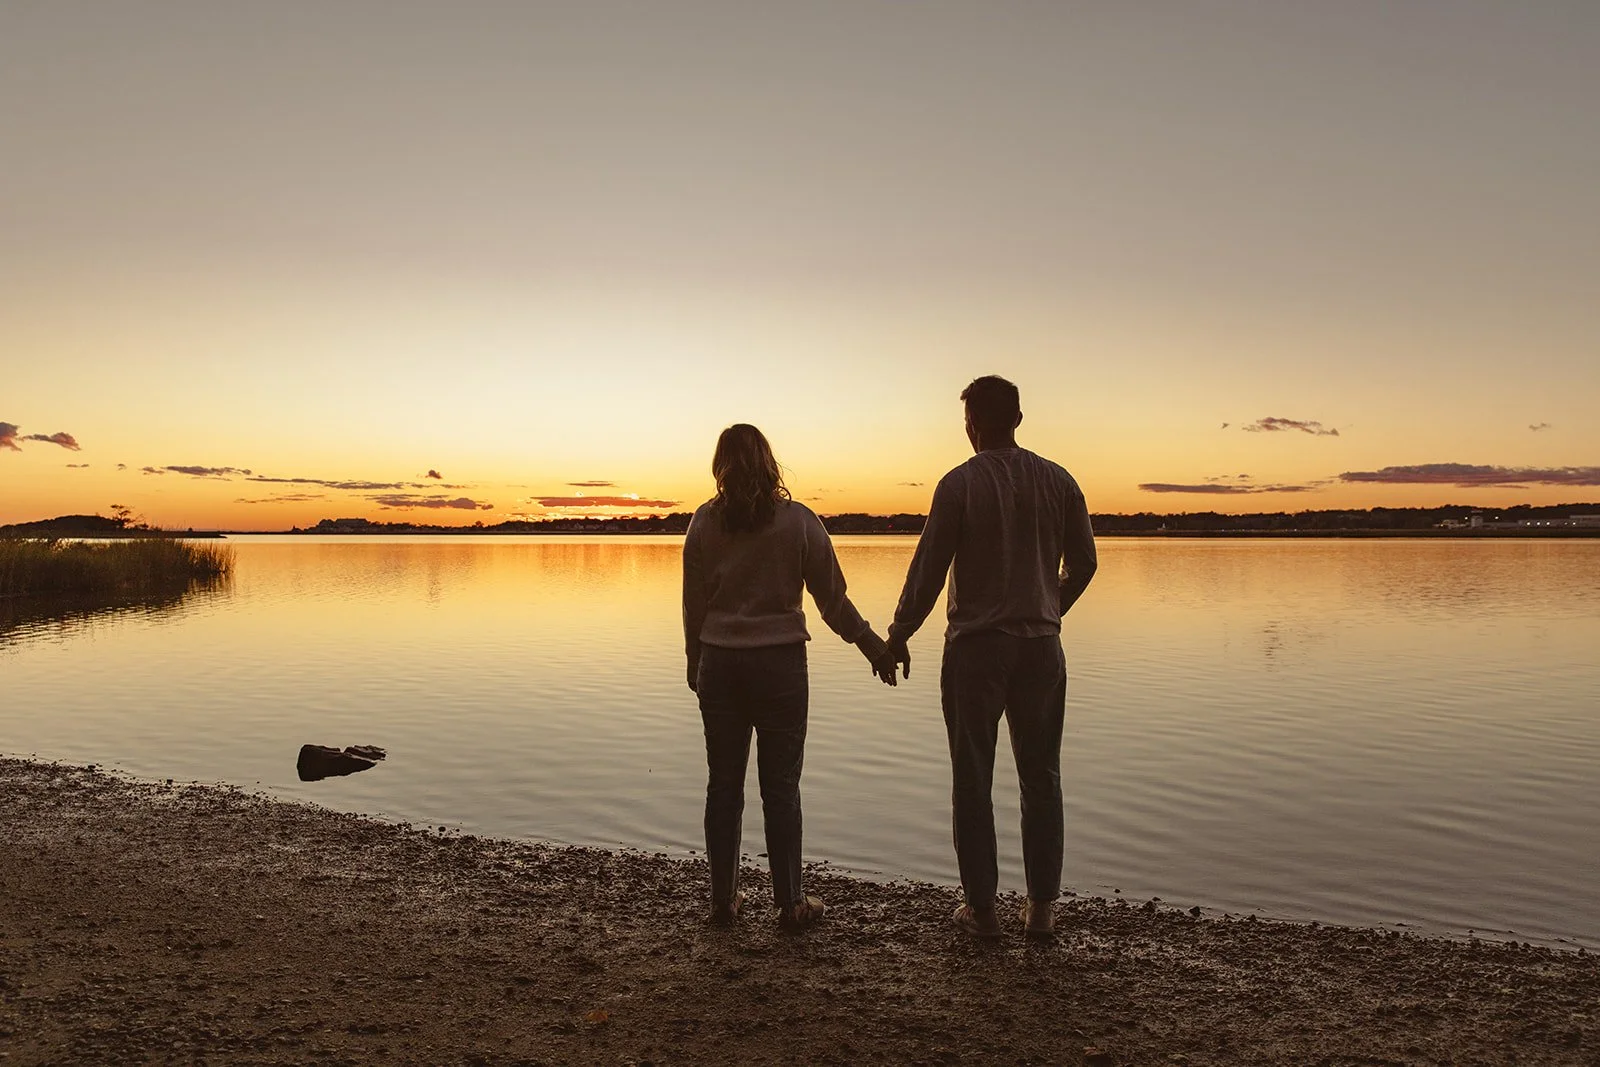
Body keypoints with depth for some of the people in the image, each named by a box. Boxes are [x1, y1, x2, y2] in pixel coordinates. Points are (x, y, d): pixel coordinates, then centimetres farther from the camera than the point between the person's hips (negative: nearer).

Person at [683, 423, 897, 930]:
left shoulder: (705, 521, 0)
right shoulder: (798, 520, -4)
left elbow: (693, 603, 4)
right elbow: (833, 599, -1)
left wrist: (696, 663, 17)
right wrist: (875, 647, 11)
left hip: (719, 664, 2)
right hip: (780, 661, -2)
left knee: (724, 783, 11)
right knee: (780, 787, 5)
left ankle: (723, 897, 19)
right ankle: (790, 904, 12)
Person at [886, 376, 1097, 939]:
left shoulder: (960, 484, -8)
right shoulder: (1058, 481, 3)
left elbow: (928, 568, -8)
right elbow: (1083, 562, 10)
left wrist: (898, 637, 3)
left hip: (976, 645, -3)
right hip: (1041, 644, 4)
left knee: (973, 780, 6)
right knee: (1041, 777, 12)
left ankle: (982, 906, 12)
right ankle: (1041, 907, 18)